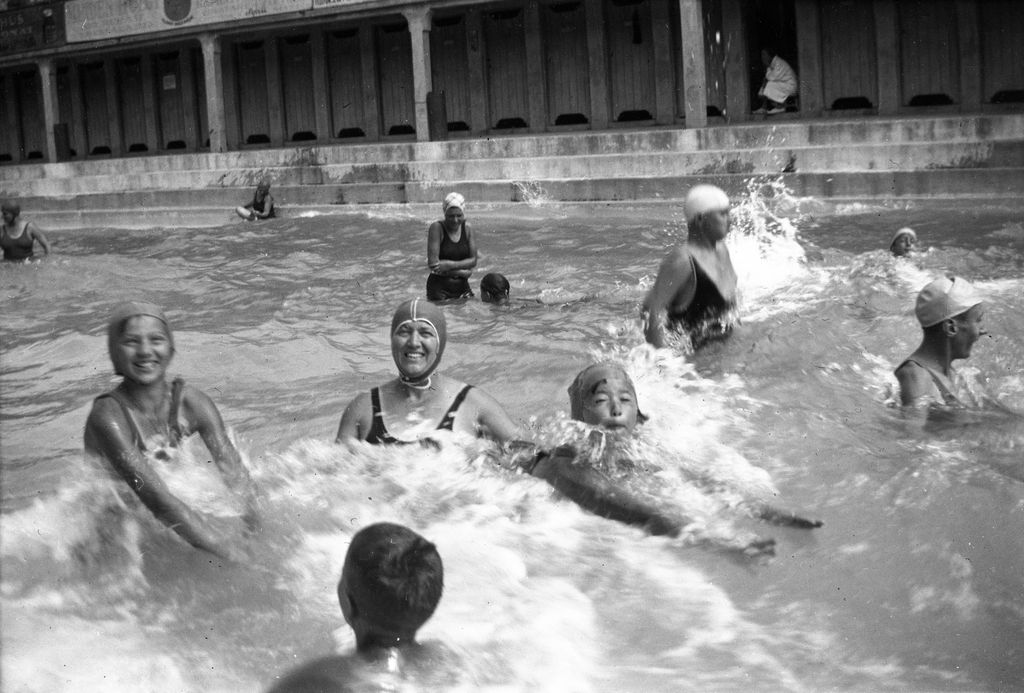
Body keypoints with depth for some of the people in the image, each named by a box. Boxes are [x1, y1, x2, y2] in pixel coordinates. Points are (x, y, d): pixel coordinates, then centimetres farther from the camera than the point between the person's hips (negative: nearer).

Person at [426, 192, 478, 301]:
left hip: (462, 287, 4)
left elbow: (473, 260, 1)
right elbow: (433, 264, -17)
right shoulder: (437, 228, -10)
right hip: (439, 288, -4)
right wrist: (461, 272, -12)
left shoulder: (467, 228, 4)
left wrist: (450, 265, -16)